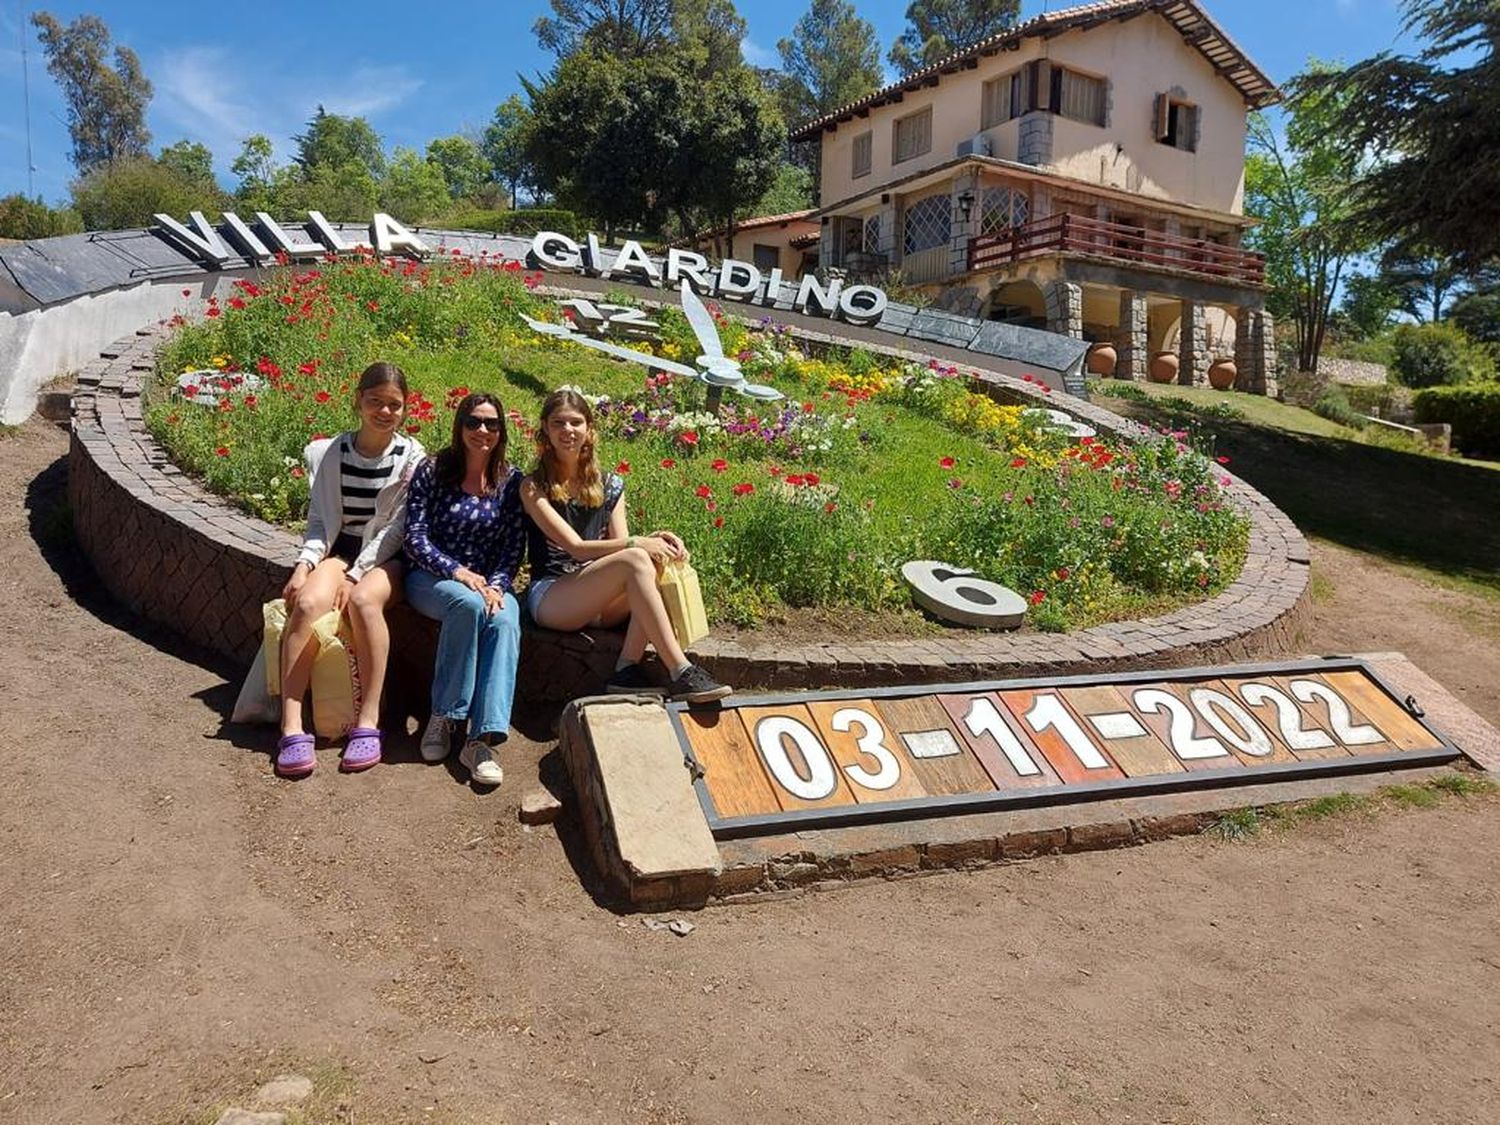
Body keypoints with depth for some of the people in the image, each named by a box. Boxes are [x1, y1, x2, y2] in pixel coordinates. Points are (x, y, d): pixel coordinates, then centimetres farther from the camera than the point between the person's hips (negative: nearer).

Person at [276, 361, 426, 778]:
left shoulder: (412, 457, -2)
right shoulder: (328, 454, 6)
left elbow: (396, 527, -8)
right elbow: (319, 520, 5)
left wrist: (356, 575, -17)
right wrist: (305, 563, -13)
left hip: (385, 557, -2)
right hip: (339, 551, 3)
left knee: (364, 601, -36)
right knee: (307, 602, -30)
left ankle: (368, 722, -31)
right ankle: (291, 727, -31)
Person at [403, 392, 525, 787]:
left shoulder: (511, 480, 6)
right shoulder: (433, 471, -1)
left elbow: (514, 547, 2)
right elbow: (415, 538, -5)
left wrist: (496, 585, -16)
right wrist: (457, 571, -19)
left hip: (488, 582, 2)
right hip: (432, 577, -2)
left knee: (505, 620, -33)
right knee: (468, 603, -37)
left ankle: (482, 737, -37)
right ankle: (444, 717, -21)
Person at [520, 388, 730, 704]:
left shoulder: (609, 486, 14)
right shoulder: (534, 487, -2)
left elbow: (620, 544, 6)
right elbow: (575, 546, -13)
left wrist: (653, 540, -15)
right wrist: (637, 544, -23)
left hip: (600, 602, 5)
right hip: (549, 599, -5)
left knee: (658, 562, -25)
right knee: (636, 560, -30)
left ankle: (627, 668, -32)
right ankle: (681, 673, -38)